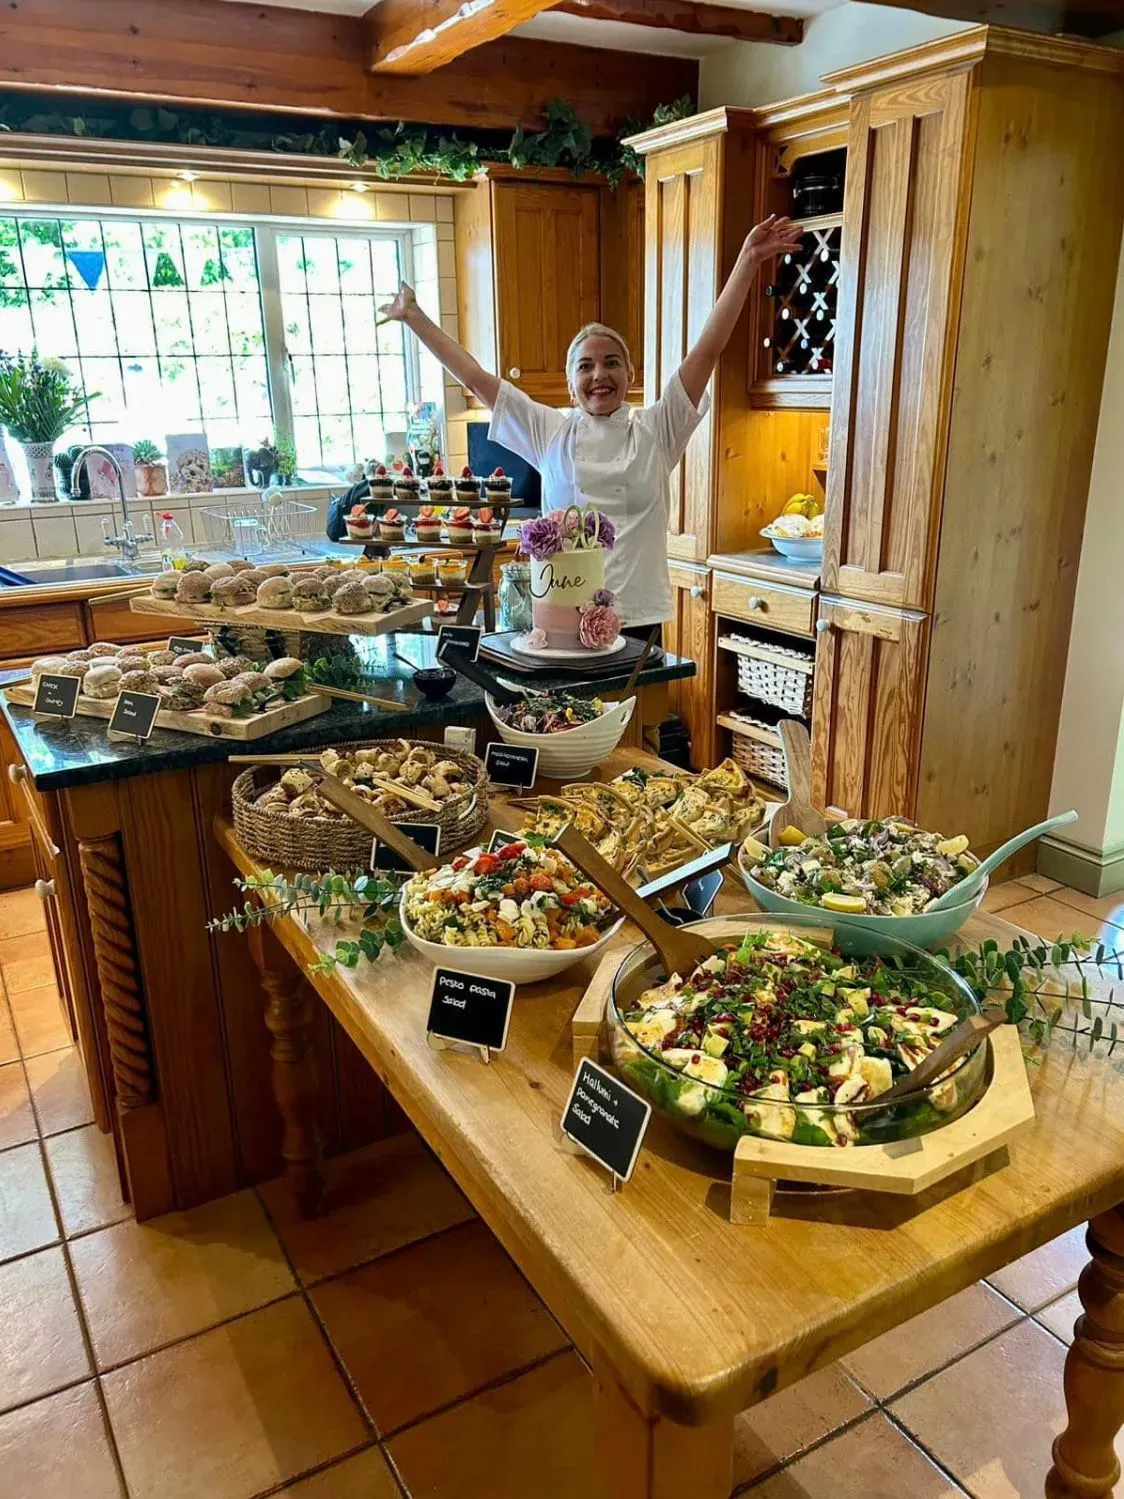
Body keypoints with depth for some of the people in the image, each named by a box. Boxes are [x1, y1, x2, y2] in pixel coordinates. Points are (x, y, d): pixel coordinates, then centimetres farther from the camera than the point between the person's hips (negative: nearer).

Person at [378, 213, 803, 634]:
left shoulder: (655, 430, 4)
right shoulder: (549, 432, 6)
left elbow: (707, 350, -3)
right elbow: (474, 377, 9)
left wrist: (748, 262, -8)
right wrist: (413, 317, 12)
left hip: (637, 616, 0)